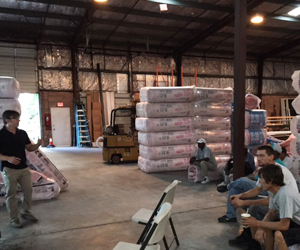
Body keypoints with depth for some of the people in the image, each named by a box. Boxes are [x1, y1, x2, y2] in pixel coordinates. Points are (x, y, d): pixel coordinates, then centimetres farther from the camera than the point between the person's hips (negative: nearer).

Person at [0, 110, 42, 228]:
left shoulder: (22, 133, 4)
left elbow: (29, 148, 10)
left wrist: (38, 145, -10)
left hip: (24, 168, 6)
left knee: (28, 191, 12)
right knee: (11, 195, 5)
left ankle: (25, 212, 32)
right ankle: (14, 219, 19)